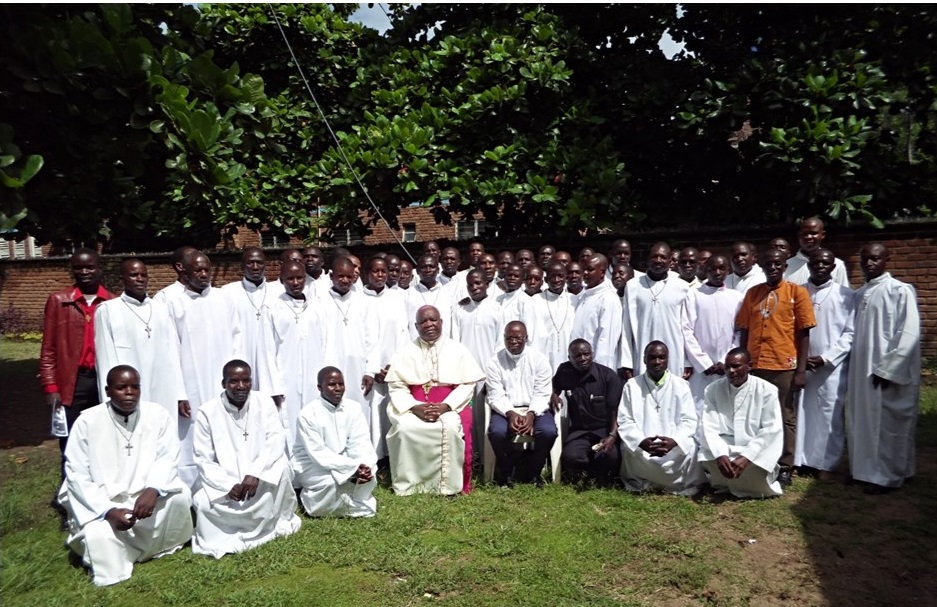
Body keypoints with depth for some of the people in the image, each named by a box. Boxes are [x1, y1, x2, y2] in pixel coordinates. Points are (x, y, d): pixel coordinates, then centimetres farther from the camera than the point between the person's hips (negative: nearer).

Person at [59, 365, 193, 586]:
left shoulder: (158, 415, -8)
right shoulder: (87, 422, -12)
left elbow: (168, 458, -12)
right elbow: (77, 476, -12)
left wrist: (153, 490, -33)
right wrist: (108, 511, -24)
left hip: (146, 495, 2)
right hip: (101, 504, -1)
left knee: (180, 495, -26)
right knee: (97, 536, -30)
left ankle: (164, 545, 0)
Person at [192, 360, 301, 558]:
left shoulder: (264, 402, -5)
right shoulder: (207, 412, -8)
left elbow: (277, 440, -17)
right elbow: (204, 461, -9)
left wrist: (254, 473, -31)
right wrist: (229, 485, -25)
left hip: (260, 480, 0)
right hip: (223, 483, 0)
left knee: (280, 465, -30)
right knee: (202, 503, -29)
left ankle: (276, 521, -9)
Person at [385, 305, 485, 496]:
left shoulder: (458, 350, 5)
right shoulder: (405, 353, 7)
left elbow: (467, 385, -2)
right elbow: (397, 387, 0)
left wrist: (445, 406, -16)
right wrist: (414, 407, -18)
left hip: (450, 406, -1)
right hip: (413, 407, 1)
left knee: (451, 427, -32)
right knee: (405, 428, -29)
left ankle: (449, 484, -16)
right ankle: (408, 483, -14)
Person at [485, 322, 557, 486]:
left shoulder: (539, 360, 0)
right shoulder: (494, 362, -1)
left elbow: (542, 394, -5)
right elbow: (496, 396, -7)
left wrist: (531, 414, -23)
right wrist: (510, 414, -26)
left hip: (535, 410, 1)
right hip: (505, 410, -1)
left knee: (548, 431, -28)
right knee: (497, 432, -31)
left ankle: (533, 472, 0)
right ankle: (505, 472, -1)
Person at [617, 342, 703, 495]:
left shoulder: (680, 385, 5)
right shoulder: (631, 385, 4)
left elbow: (689, 420, -3)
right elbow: (625, 421, -2)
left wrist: (674, 441, -24)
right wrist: (641, 441, -22)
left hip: (673, 444, 0)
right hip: (642, 444, 0)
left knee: (689, 450, -30)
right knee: (629, 448, -32)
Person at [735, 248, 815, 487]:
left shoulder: (797, 292, 1)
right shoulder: (752, 293, 10)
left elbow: (804, 333, -2)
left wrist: (801, 370, -7)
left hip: (785, 367, -3)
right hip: (755, 366, 3)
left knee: (786, 418, 7)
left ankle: (785, 467, 15)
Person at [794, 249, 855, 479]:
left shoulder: (845, 295, 1)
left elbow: (850, 333, -3)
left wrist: (826, 358, -11)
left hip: (832, 365, -2)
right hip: (802, 364, 2)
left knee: (830, 415, 2)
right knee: (803, 413, 6)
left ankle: (826, 464, 13)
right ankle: (803, 460, 16)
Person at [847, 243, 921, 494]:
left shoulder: (900, 291, -9)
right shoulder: (859, 294, 11)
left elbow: (910, 334, -14)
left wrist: (886, 368, -17)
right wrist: (854, 366, 8)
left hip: (888, 372, -7)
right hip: (861, 370, 7)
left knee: (886, 425, 2)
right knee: (861, 422, 13)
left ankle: (886, 476, 14)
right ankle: (863, 468, 26)